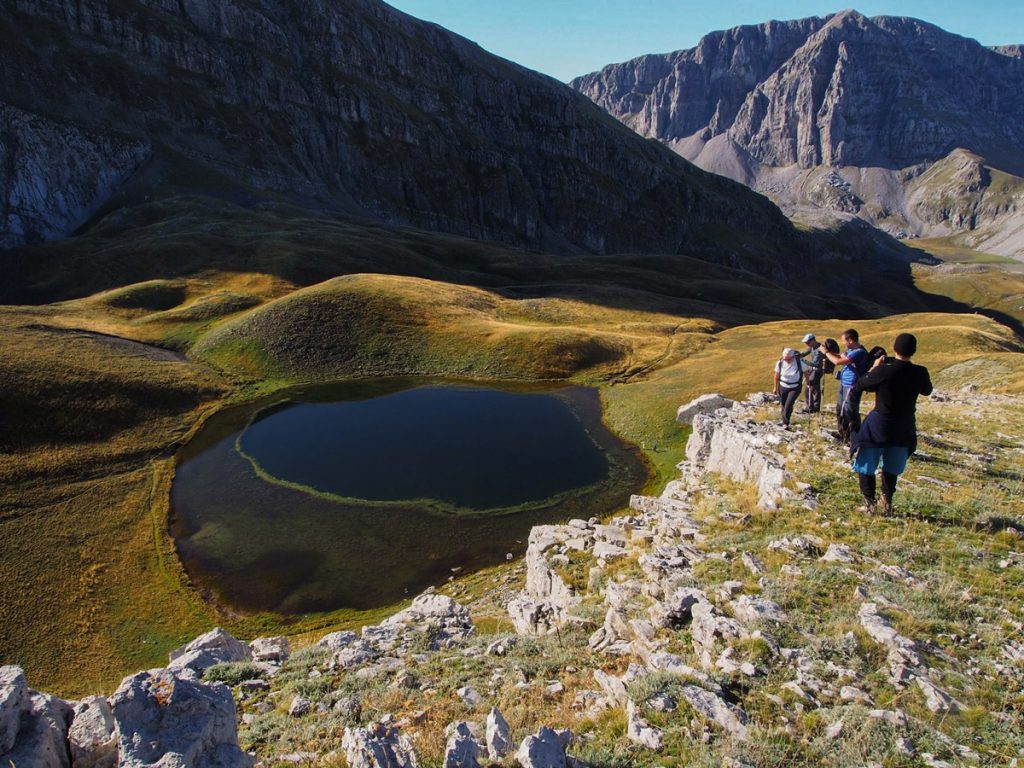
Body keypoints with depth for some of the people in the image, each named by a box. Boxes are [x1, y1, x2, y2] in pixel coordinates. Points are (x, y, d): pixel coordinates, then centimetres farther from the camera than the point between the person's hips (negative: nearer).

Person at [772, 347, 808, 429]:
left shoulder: (800, 362, -21)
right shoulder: (780, 363, -16)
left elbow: (806, 373, -4)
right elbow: (776, 376, 0)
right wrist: (775, 387, 8)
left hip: (795, 388, -2)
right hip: (783, 387, 3)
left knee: (788, 405, -15)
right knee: (783, 405, 16)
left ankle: (785, 423, 2)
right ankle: (783, 418, 43)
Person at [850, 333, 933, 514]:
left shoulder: (884, 370, -20)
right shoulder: (920, 372, -10)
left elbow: (857, 386, -8)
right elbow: (927, 391, 12)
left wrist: (874, 368, 2)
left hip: (879, 425, -4)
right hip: (904, 428, 4)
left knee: (866, 465, 11)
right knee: (891, 468, 22)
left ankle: (869, 504, 8)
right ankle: (887, 503, 27)